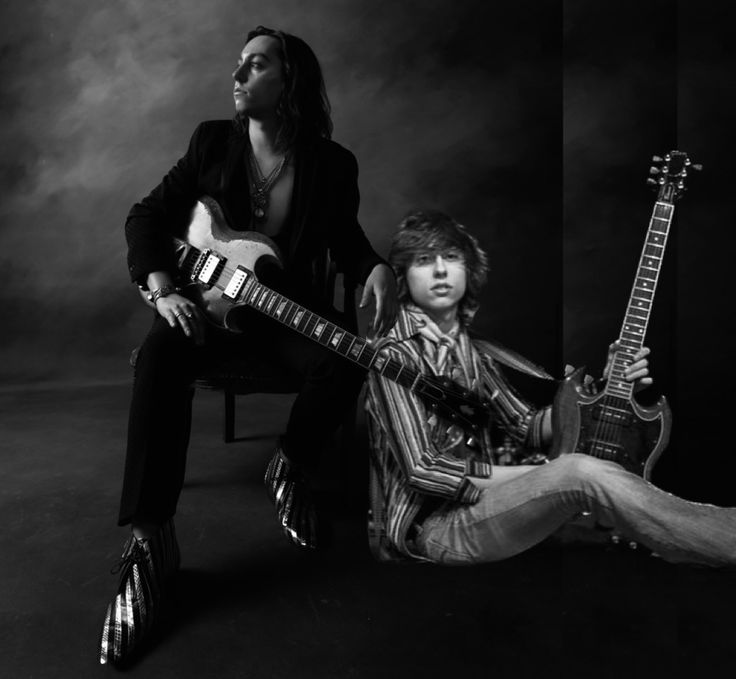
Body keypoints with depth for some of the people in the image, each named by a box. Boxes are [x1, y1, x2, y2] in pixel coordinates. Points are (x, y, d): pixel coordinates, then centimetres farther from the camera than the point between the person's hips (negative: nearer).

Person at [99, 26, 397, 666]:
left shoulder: (333, 163, -2)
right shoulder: (212, 140, 1)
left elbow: (345, 238, 10)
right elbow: (147, 215, 3)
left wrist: (377, 268, -14)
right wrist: (162, 287, -15)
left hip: (290, 304, 0)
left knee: (344, 363, -32)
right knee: (160, 358, -33)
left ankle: (289, 467, -1)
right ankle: (151, 538, -29)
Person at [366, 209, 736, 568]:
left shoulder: (470, 351, 13)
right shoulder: (396, 354, -11)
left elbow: (528, 427, 10)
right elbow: (422, 470, -19)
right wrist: (540, 477, -16)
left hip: (473, 501, 7)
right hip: (429, 526, -7)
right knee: (581, 473, -27)